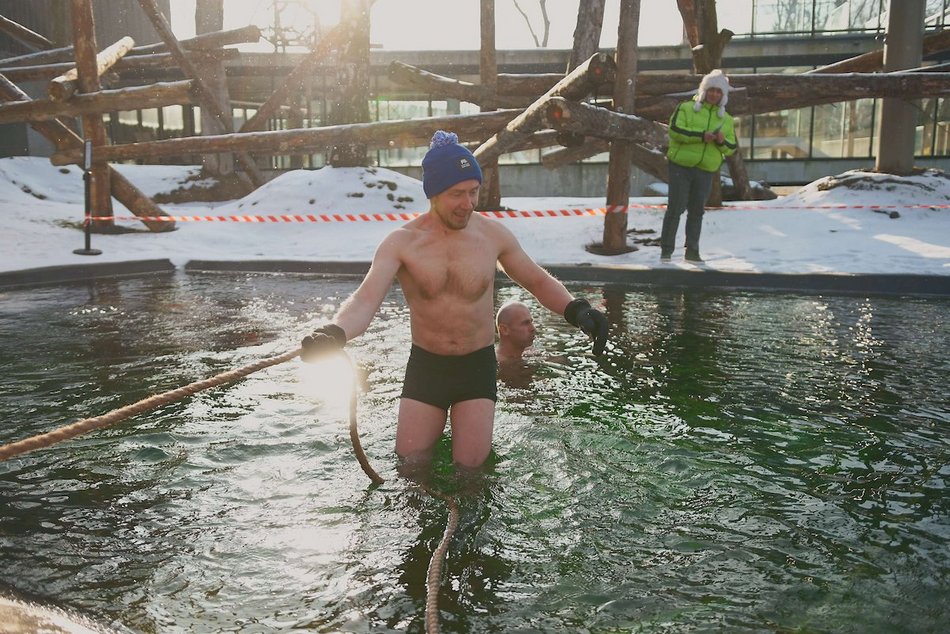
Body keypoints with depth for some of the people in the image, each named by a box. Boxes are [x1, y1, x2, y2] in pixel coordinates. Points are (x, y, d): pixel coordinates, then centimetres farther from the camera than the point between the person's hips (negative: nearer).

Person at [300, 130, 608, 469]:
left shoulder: (493, 234, -6)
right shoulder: (401, 243, -12)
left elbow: (539, 281, 6)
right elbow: (365, 300, -24)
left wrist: (576, 309, -14)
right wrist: (335, 333, -46)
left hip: (478, 365, 0)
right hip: (425, 364, 0)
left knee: (471, 466, -2)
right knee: (411, 463, 3)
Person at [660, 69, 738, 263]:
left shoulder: (726, 119, 14)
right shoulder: (686, 108, 3)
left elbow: (731, 149, 11)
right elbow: (674, 130, -12)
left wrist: (722, 141, -12)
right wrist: (701, 136, -19)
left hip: (706, 171, 4)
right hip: (681, 166, -3)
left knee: (697, 210, 7)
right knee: (675, 207, -5)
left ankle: (692, 250, 14)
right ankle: (666, 249, 2)